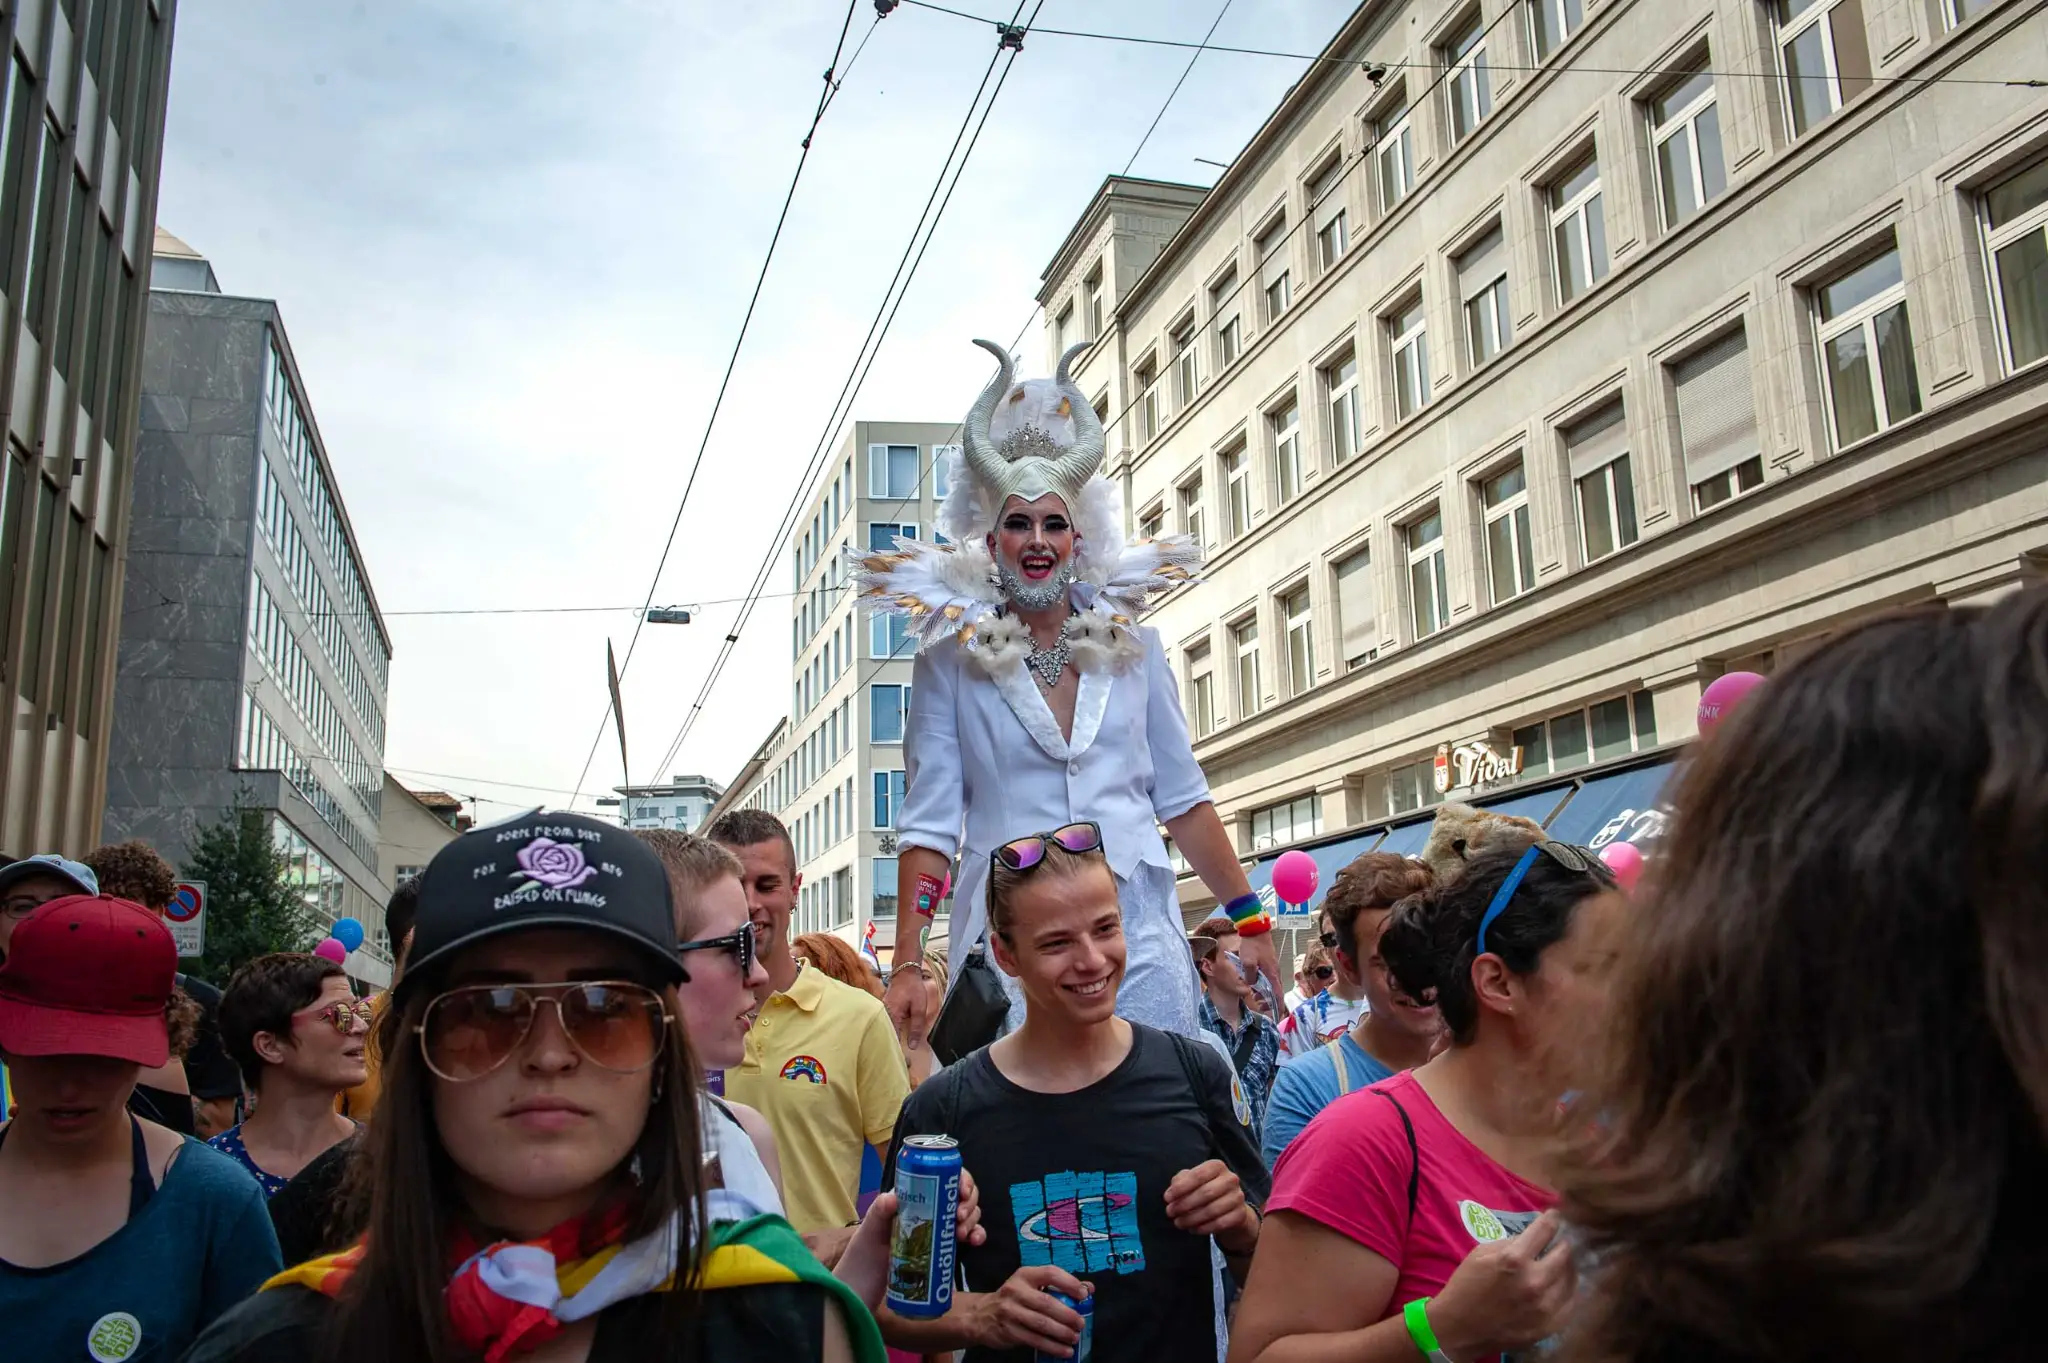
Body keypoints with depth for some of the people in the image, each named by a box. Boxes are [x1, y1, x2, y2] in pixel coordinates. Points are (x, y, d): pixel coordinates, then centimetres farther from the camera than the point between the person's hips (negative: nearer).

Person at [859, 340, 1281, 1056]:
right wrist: (906, 967, -6)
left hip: (1139, 927, 2)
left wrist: (1250, 921, 11)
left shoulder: (1133, 647, 7)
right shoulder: (951, 659, 1)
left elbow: (1182, 797, 12)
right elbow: (929, 824, -1)